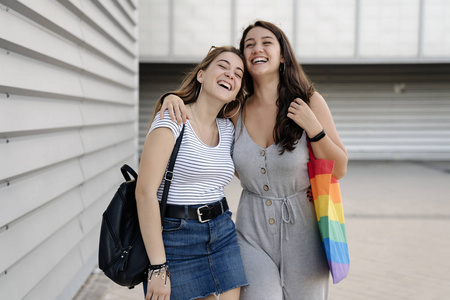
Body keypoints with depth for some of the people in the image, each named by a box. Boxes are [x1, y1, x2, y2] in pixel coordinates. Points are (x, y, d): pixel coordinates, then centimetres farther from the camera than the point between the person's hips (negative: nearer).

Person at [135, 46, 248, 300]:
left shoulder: (228, 129, 8)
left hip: (223, 234, 6)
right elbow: (145, 192, -17)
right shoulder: (172, 120, -11)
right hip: (175, 238, -6)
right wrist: (158, 267, -19)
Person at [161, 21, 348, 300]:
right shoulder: (237, 110, -2)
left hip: (302, 228, -1)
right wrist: (173, 98, -8)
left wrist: (313, 128, -18)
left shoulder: (310, 102, -6)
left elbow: (339, 170, -3)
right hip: (253, 231, 1)